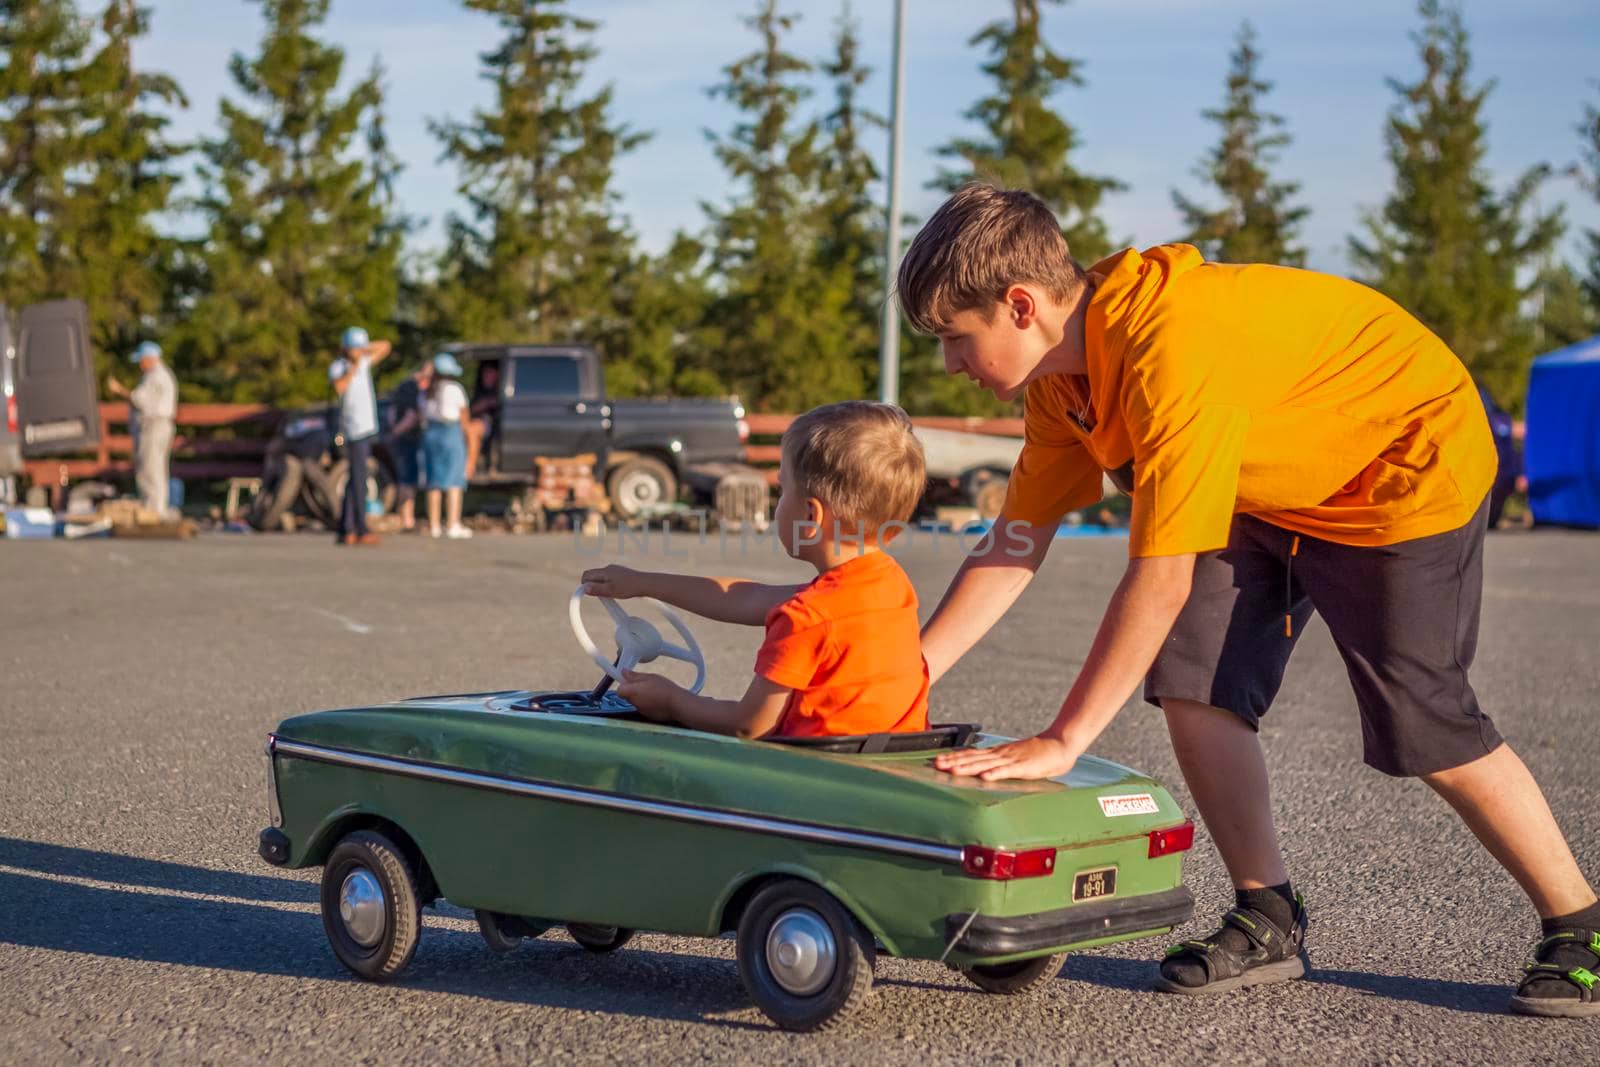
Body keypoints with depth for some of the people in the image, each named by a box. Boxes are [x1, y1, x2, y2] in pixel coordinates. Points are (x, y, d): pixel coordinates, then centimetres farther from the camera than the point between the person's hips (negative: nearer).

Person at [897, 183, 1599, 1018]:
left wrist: (1061, 742, -33)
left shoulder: (1171, 352, -38)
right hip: (1277, 488, 8)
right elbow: (1015, 546, -4)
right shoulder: (1060, 373, -9)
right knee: (1193, 683, -5)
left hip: (1407, 464, -8)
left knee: (1423, 728, -7)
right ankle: (1267, 920, 7)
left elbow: (1161, 578, -38)